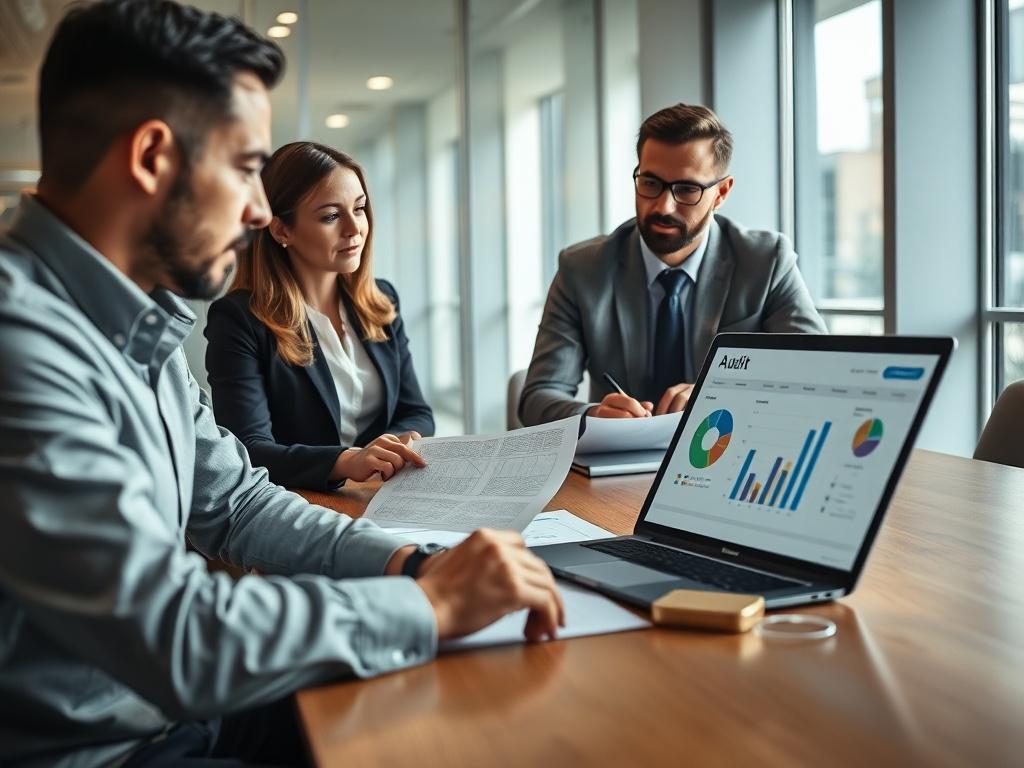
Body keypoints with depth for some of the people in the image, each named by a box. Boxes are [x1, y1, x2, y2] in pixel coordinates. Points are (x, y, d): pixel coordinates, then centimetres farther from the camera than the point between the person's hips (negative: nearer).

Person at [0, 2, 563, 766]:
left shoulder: (137, 323, 5)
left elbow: (235, 501, 10)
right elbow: (170, 633, -30)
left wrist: (413, 562, -4)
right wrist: (432, 607, -19)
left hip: (179, 704, 8)